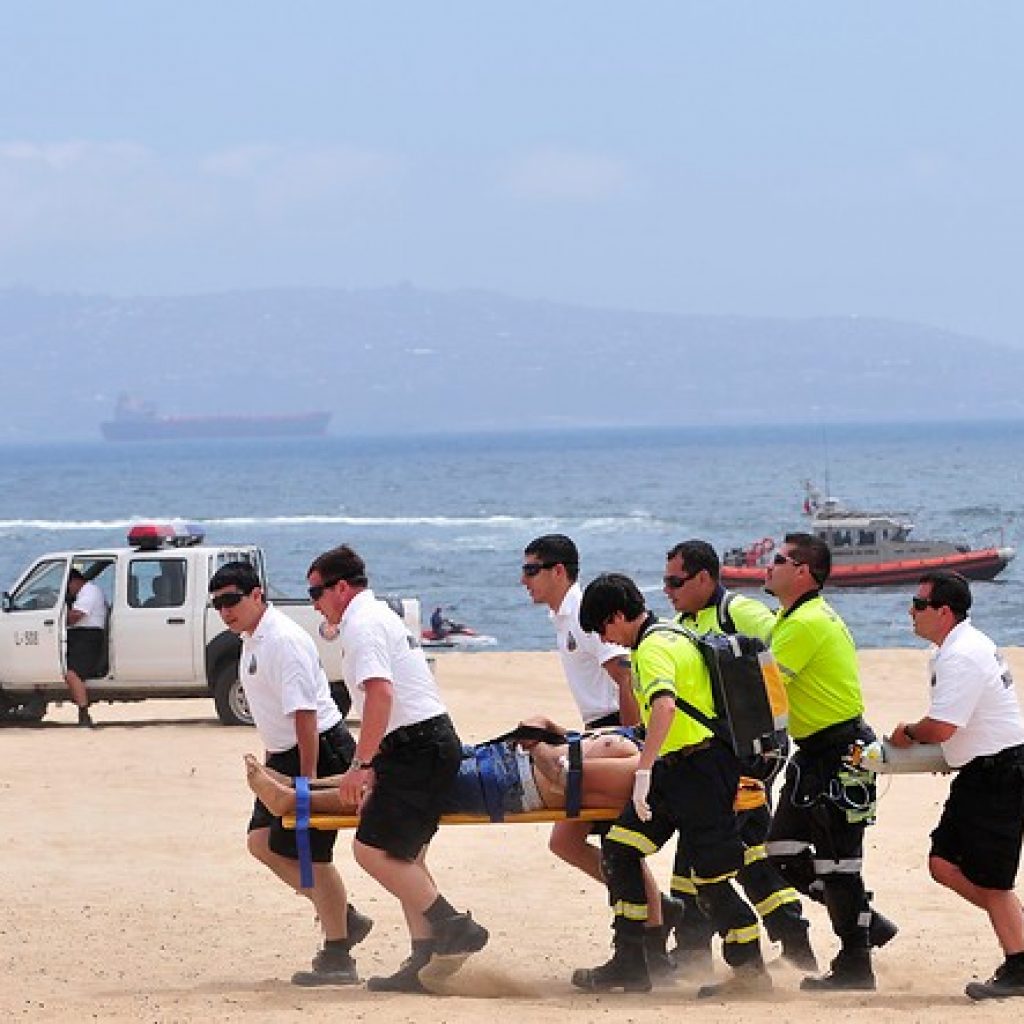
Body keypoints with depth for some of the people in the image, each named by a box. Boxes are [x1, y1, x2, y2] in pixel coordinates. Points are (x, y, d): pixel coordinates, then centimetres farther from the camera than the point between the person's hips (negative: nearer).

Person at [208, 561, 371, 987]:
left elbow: (304, 713, -25)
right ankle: (342, 917, 17)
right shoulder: (251, 638, 10)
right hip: (284, 754, 10)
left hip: (320, 749, -10)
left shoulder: (283, 641, -21)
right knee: (262, 840, 8)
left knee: (309, 854, -5)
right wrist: (273, 765, 21)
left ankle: (337, 958, 5)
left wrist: (307, 777, -26)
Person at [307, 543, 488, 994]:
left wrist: (360, 764, -22)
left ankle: (453, 928, -12)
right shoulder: (381, 615, 23)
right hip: (433, 742, 11)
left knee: (373, 848, -12)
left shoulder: (362, 624, -10)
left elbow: (381, 693, -23)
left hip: (417, 748, -11)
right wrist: (376, 766, 33)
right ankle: (425, 961, 10)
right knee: (402, 856, 12)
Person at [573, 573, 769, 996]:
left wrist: (644, 771, -37)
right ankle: (629, 962, 8)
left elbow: (664, 706, -32)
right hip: (676, 767, 10)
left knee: (712, 878, -5)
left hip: (699, 767, -10)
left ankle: (750, 969, 4)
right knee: (620, 849, 7)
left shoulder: (653, 648, -14)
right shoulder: (671, 635, 17)